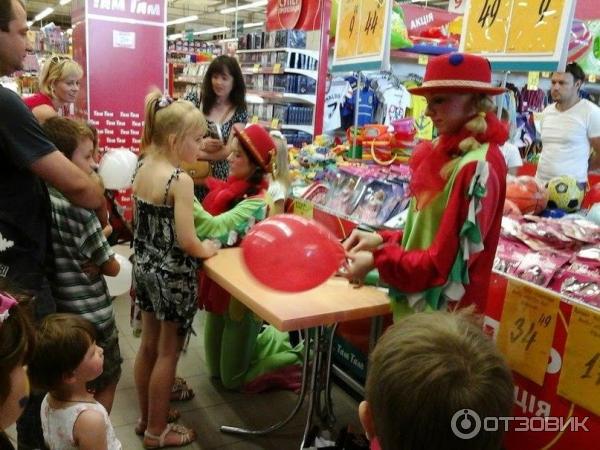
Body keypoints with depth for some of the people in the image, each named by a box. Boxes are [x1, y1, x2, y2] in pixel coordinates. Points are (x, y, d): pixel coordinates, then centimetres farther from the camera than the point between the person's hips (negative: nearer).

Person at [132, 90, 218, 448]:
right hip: (173, 275, -8)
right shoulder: (181, 180, -22)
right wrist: (207, 250, -5)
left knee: (149, 345, 20)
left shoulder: (142, 170, 3)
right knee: (167, 353, 8)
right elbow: (186, 240, -24)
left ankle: (146, 418, 37)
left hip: (145, 267, 8)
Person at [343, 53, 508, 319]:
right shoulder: (448, 152, 4)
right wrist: (382, 241, -2)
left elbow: (449, 263, -22)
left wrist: (378, 260, -16)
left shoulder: (478, 166, -21)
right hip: (416, 305, 8)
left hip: (444, 317, -7)